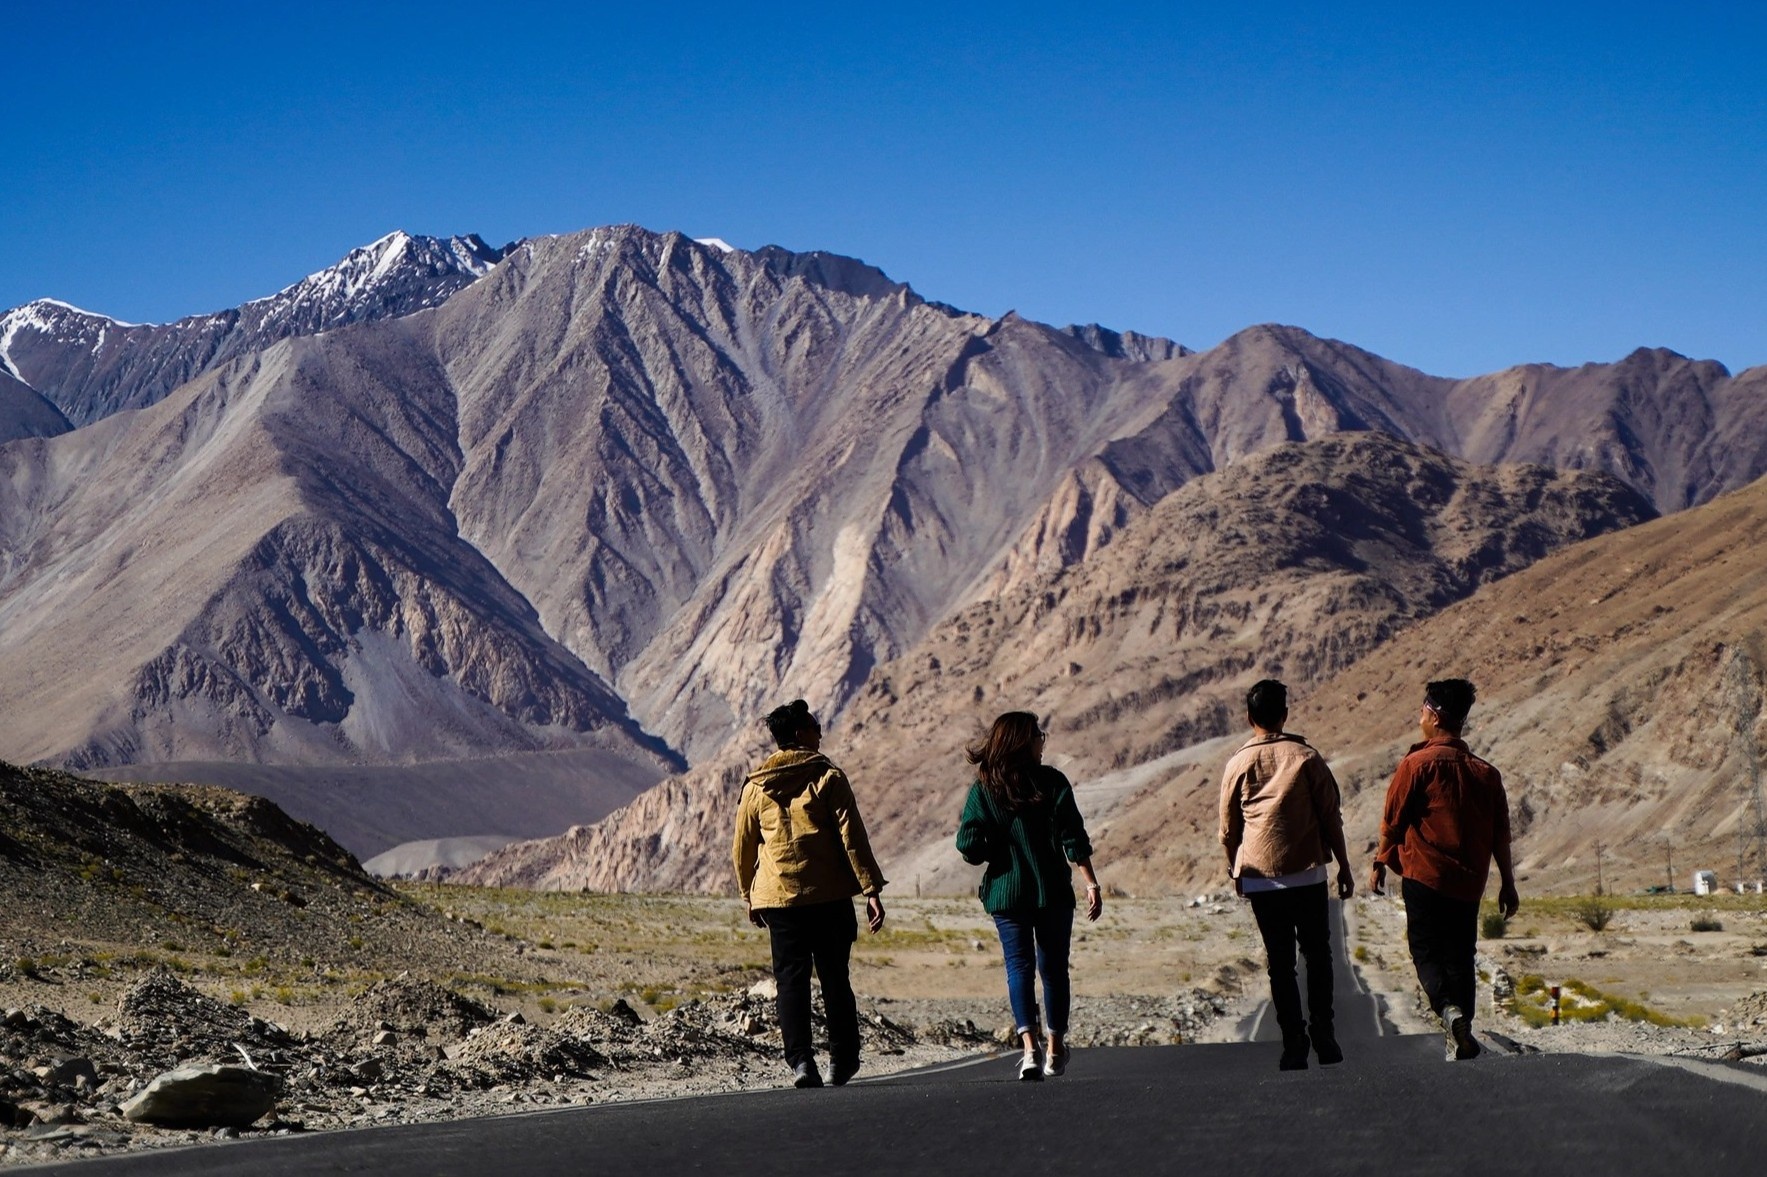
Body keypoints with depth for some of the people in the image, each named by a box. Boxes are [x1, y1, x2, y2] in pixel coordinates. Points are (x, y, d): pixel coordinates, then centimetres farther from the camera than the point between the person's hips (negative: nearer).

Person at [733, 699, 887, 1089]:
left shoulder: (756, 787, 6)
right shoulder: (828, 777, -3)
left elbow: (742, 848, 12)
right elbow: (852, 837, -7)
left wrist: (750, 897, 24)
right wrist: (871, 889, -6)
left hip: (777, 898, 2)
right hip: (830, 896, -1)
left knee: (791, 980, 3)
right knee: (835, 979, 10)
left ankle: (801, 1061, -10)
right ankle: (842, 1060, 15)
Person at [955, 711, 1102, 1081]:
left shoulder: (982, 791, -2)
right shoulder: (1052, 782, -6)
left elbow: (969, 847, -9)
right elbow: (1074, 839, -11)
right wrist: (1091, 883, -10)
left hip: (1007, 893, 0)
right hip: (1052, 891, 0)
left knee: (1019, 966, 5)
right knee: (1054, 967, 13)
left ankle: (1030, 1047, -13)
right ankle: (1055, 1050, 20)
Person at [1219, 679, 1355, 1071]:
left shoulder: (1237, 764, 0)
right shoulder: (1306, 757, -2)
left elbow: (1227, 829, 7)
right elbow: (1330, 817, 0)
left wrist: (1235, 871, 22)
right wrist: (1344, 867, 9)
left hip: (1259, 878, 1)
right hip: (1308, 873, -1)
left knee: (1279, 960, 5)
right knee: (1318, 954, 11)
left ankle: (1294, 1042, 1)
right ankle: (1323, 1032, 1)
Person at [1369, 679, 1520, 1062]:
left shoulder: (1418, 764, -8)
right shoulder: (1486, 772, 7)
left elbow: (1393, 820, -5)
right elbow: (1500, 834, 9)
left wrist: (1379, 863, 8)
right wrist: (1507, 883, 15)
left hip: (1425, 876, -5)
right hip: (1469, 882, 5)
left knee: (1426, 949, 0)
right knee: (1460, 955, 12)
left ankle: (1450, 1009, -26)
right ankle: (1461, 1037, 9)